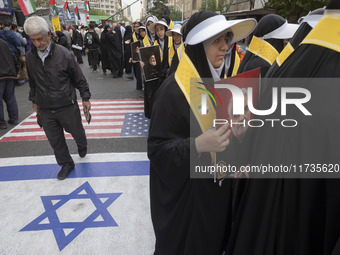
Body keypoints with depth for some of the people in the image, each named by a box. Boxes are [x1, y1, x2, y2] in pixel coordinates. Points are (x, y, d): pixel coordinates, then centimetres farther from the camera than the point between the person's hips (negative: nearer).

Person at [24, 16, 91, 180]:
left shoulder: (63, 54, -13)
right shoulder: (30, 57, 0)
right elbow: (32, 82, 14)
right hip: (45, 109, 4)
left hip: (67, 106, -3)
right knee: (55, 140, 12)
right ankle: (66, 164, 33)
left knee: (76, 132, 16)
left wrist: (85, 98, -2)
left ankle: (82, 145, 51)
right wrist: (34, 100, 18)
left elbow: (79, 78, -6)